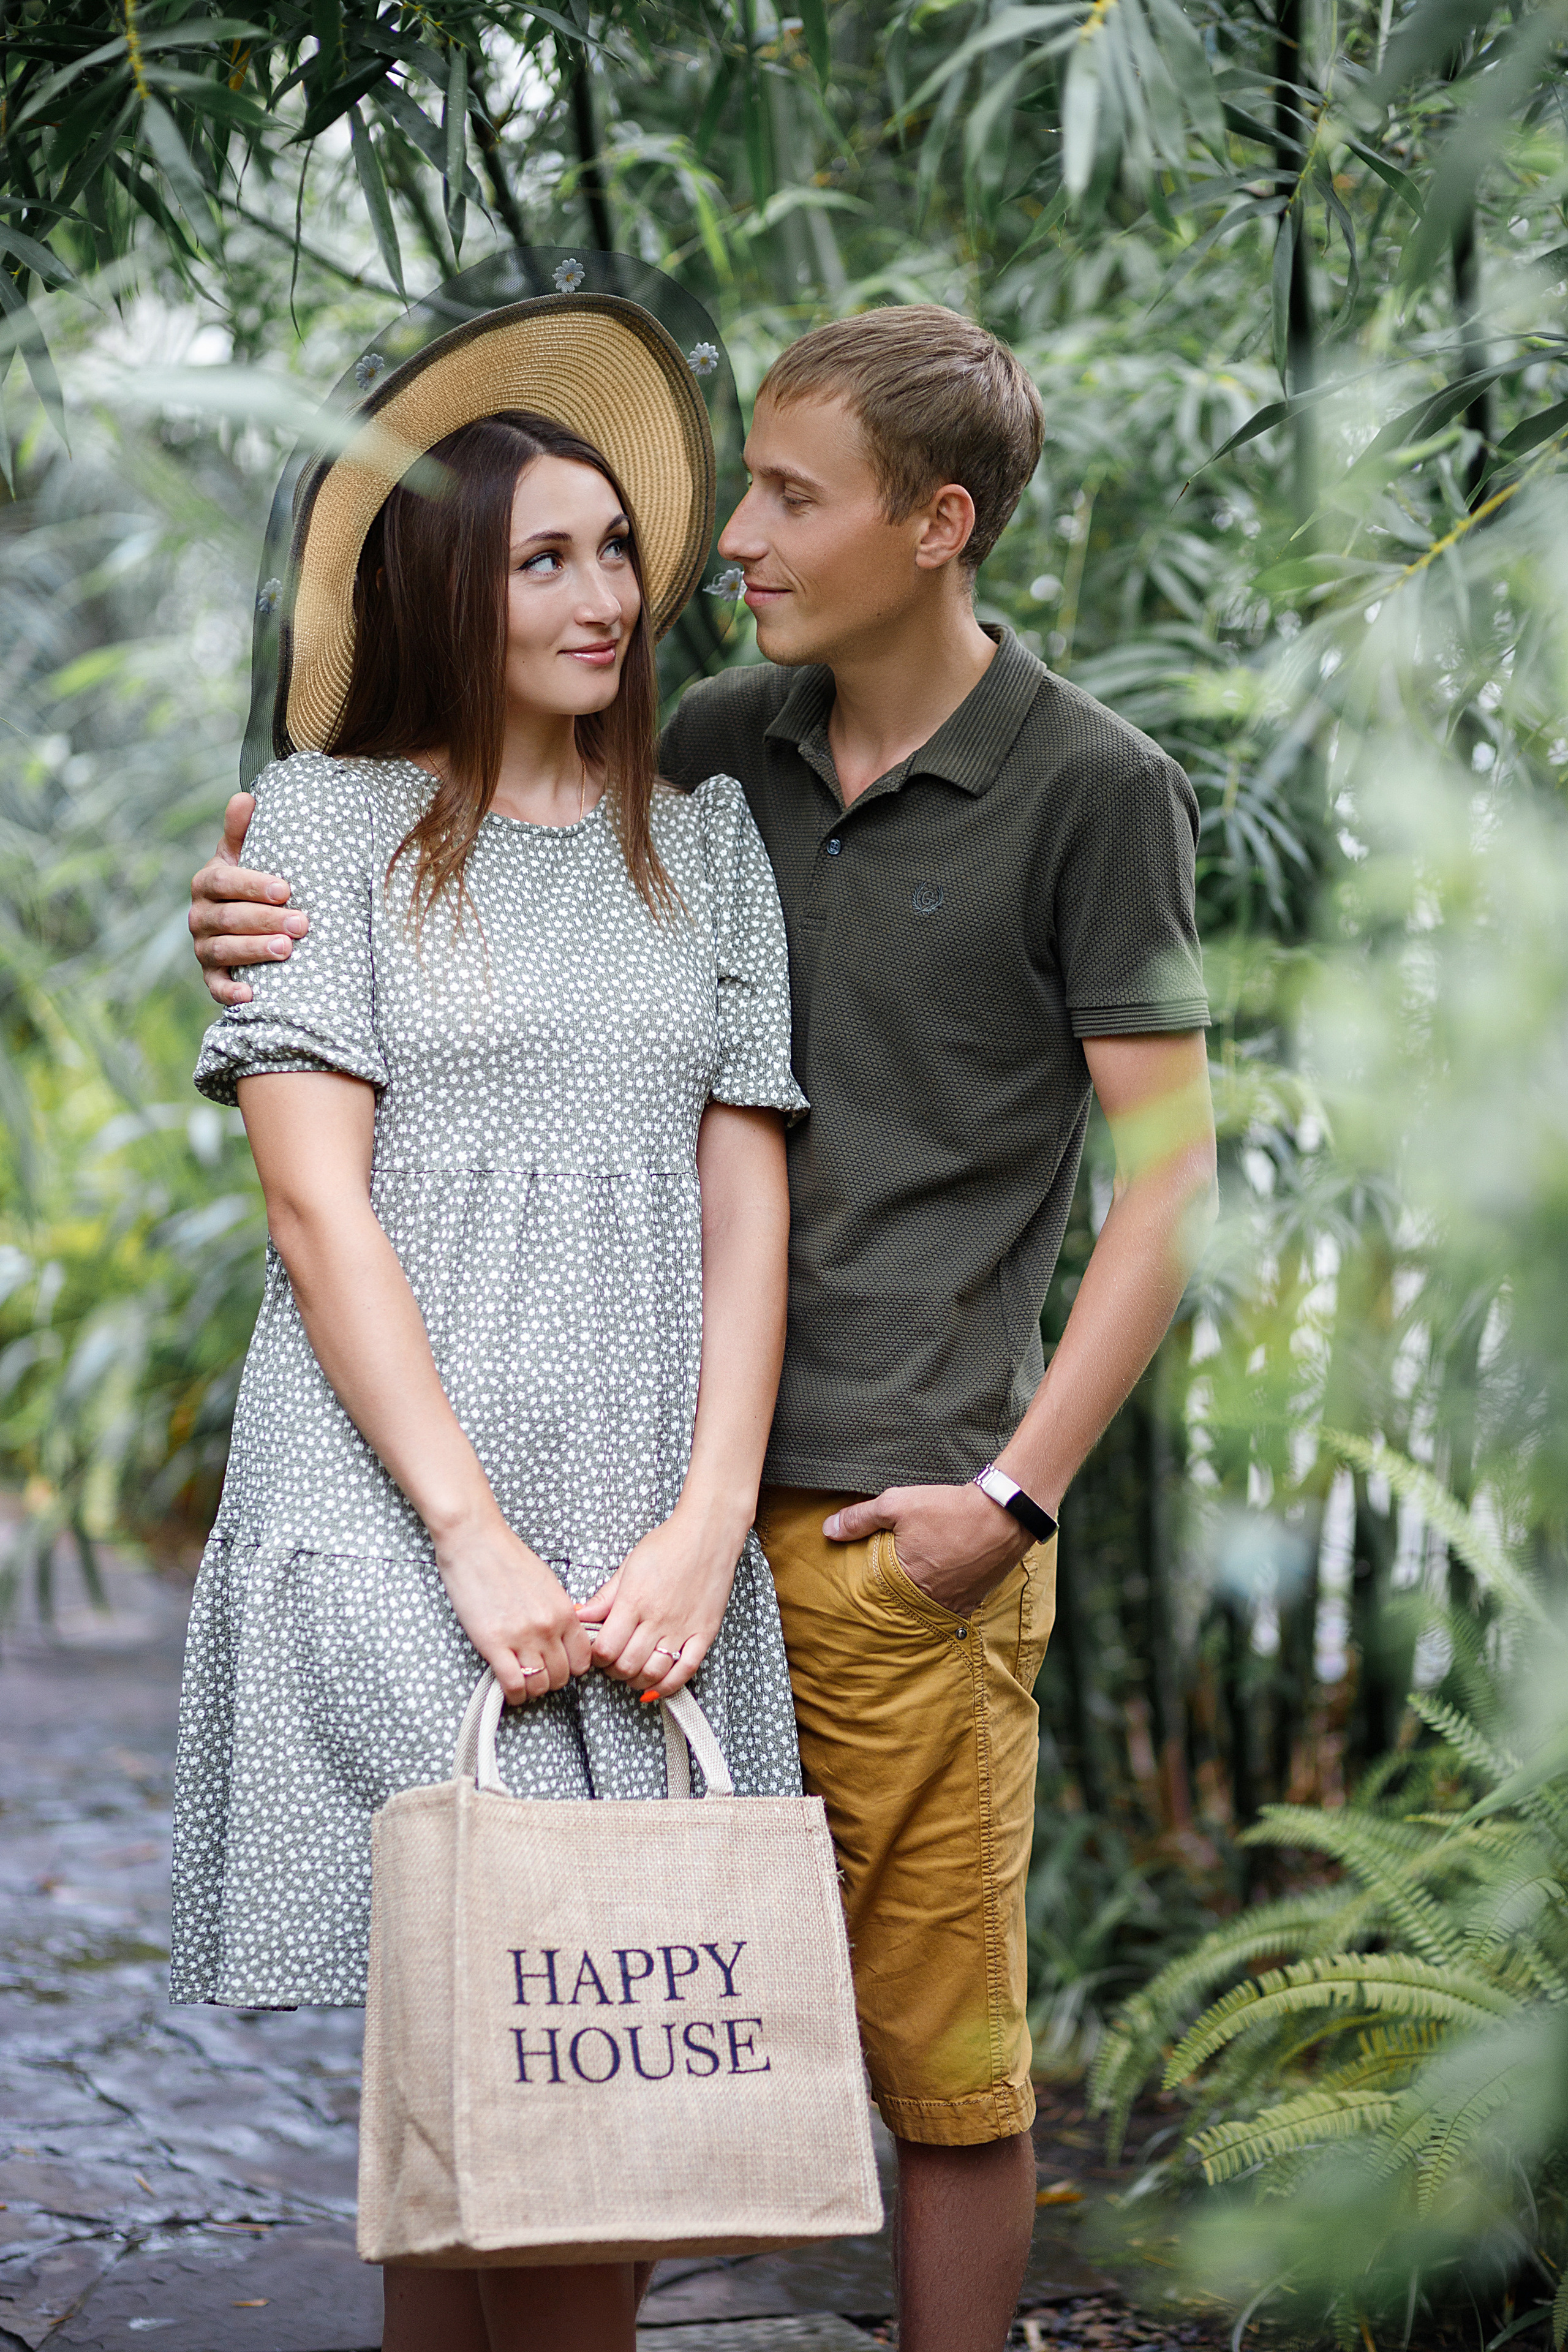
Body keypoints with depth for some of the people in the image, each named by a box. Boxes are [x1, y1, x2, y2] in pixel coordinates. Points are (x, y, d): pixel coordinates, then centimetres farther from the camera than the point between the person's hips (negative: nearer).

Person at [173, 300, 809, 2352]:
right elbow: (317, 1198, -4)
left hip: (653, 1533, 4)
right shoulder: (328, 816, 5)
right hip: (398, 1506, -3)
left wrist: (709, 1522, -4)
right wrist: (474, 1535, -13)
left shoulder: (705, 838, 16)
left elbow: (745, 1197, 10)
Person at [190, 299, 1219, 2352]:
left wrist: (1020, 1493, -11)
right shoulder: (717, 750, 9)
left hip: (898, 1526, -4)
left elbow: (1169, 1177, -5)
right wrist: (266, 949, -4)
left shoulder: (1093, 788, -4)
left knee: (944, 2064, 4)